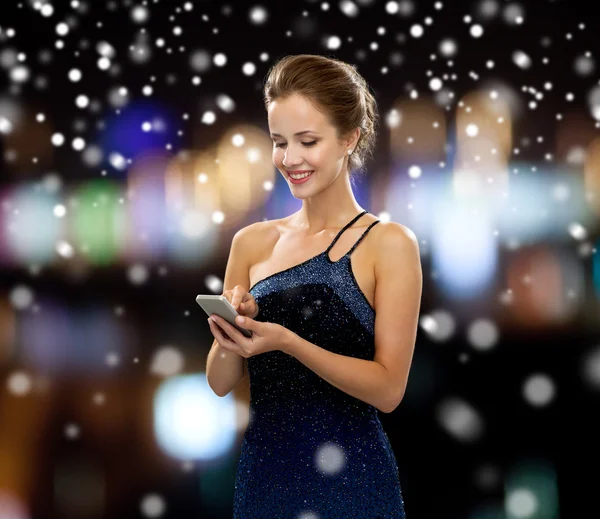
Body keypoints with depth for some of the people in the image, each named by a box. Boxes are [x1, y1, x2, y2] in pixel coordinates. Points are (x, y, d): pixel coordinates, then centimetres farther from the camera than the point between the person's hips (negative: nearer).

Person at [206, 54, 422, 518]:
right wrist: (234, 326, -14)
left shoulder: (388, 243, -7)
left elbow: (389, 388, -12)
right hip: (261, 474, 4)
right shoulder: (255, 242, 5)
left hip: (349, 480, -4)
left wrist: (287, 343, -22)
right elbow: (220, 382, 6)